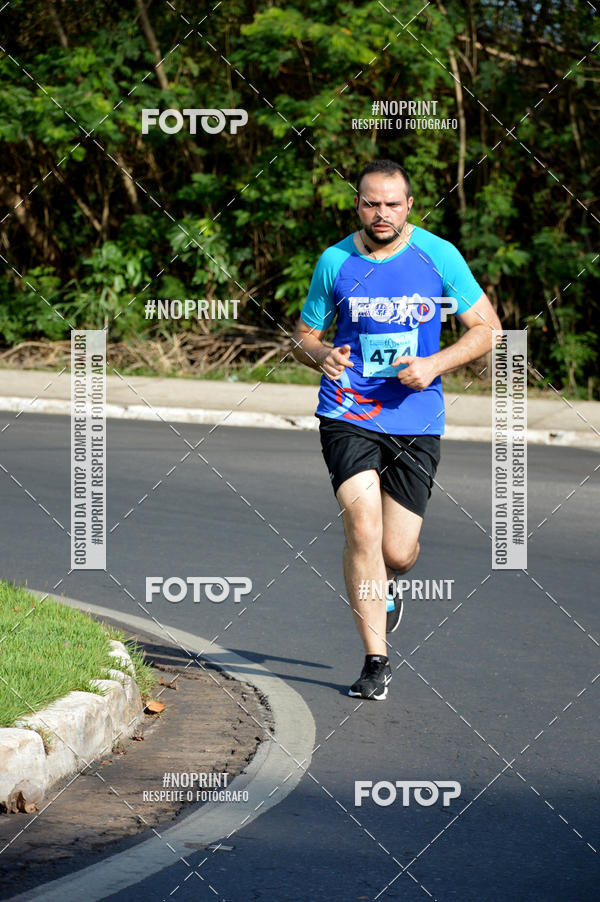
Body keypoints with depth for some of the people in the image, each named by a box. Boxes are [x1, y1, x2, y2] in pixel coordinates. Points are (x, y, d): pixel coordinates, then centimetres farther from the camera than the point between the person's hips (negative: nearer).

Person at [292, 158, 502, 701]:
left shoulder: (438, 256, -2)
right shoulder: (336, 262, 1)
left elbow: (487, 328, 4)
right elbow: (303, 336, 12)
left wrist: (435, 364, -13)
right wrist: (322, 355, -12)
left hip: (415, 421, 0)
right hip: (348, 416, 0)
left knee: (399, 553, 0)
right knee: (363, 528, -19)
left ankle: (384, 588, 40)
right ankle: (376, 662, -11)